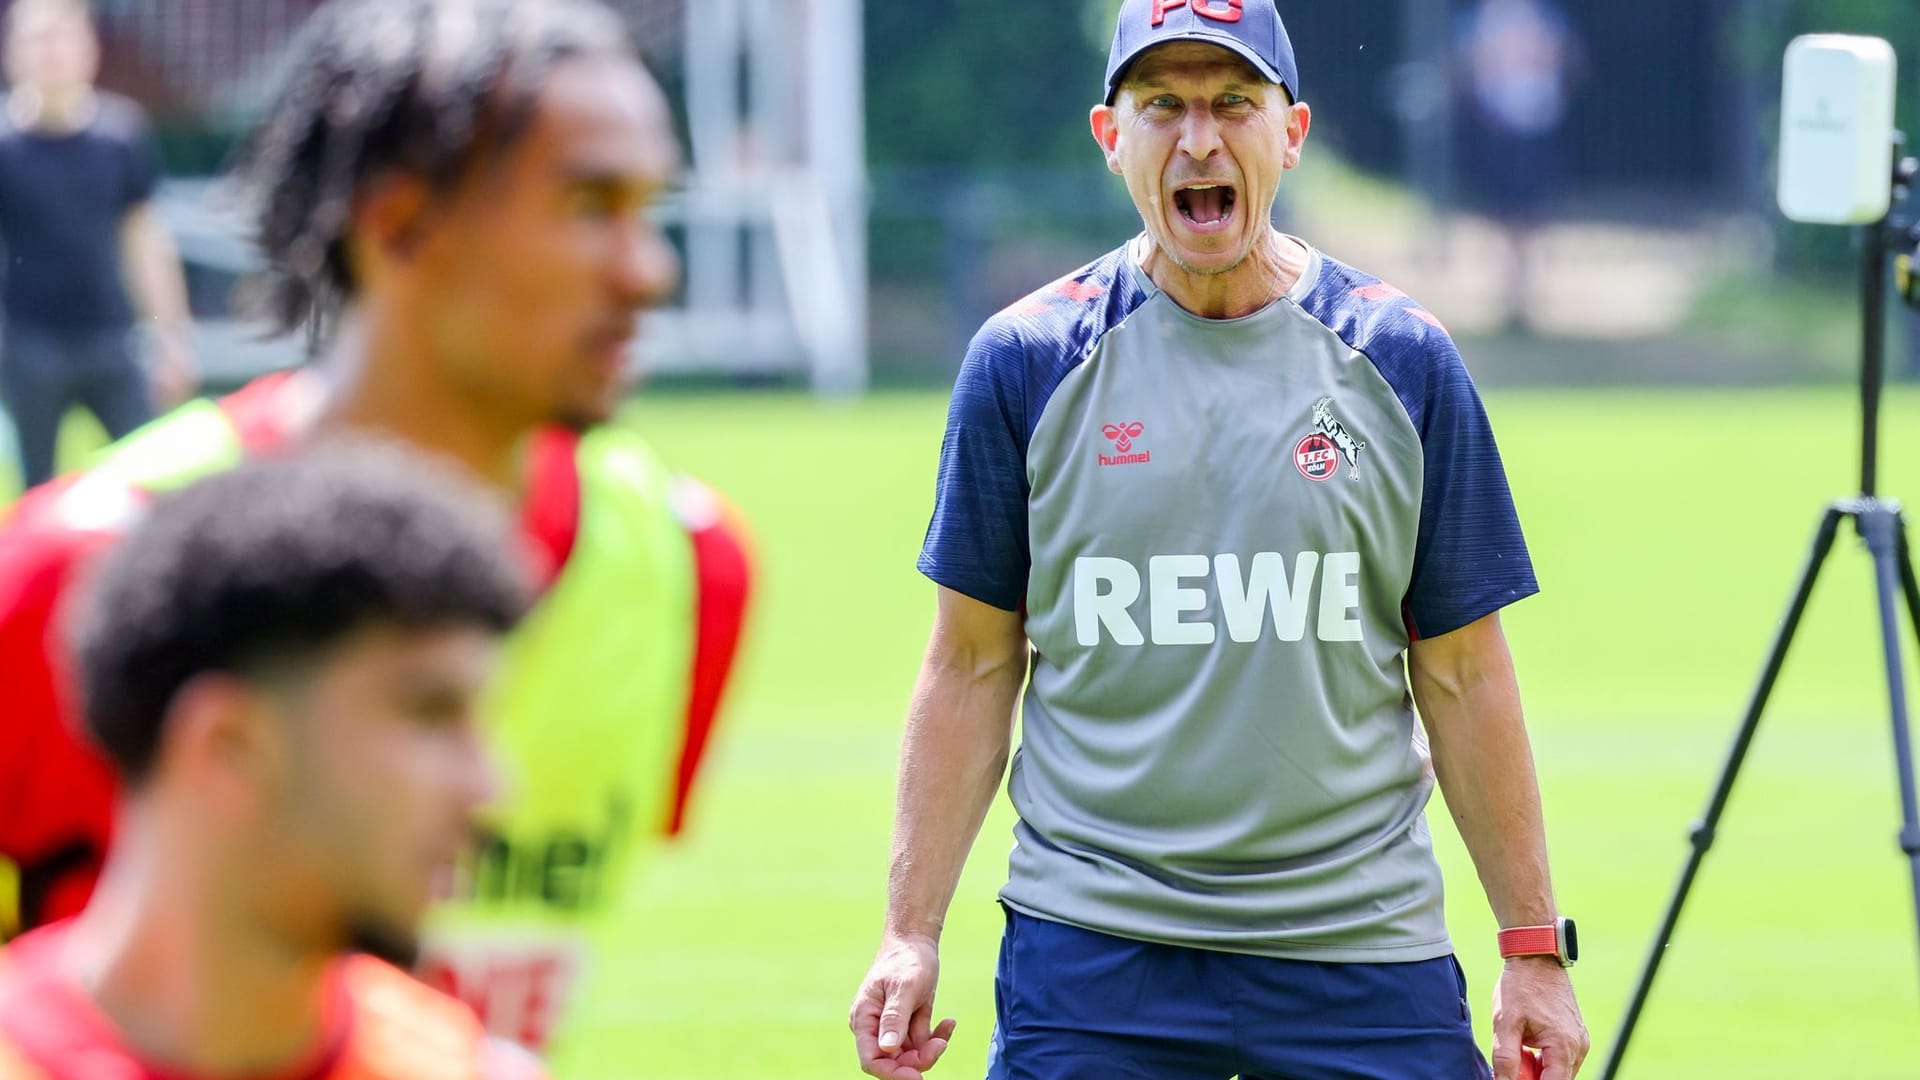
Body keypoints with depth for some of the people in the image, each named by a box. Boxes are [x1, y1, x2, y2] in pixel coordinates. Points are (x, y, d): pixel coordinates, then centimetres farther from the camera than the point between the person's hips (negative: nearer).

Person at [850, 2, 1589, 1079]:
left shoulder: (1403, 361, 4)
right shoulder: (1026, 362, 2)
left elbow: (1462, 676, 6)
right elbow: (974, 668, 5)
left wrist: (1534, 948, 3)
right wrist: (911, 936, -1)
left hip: (1363, 950, 1)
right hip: (1089, 946, 0)